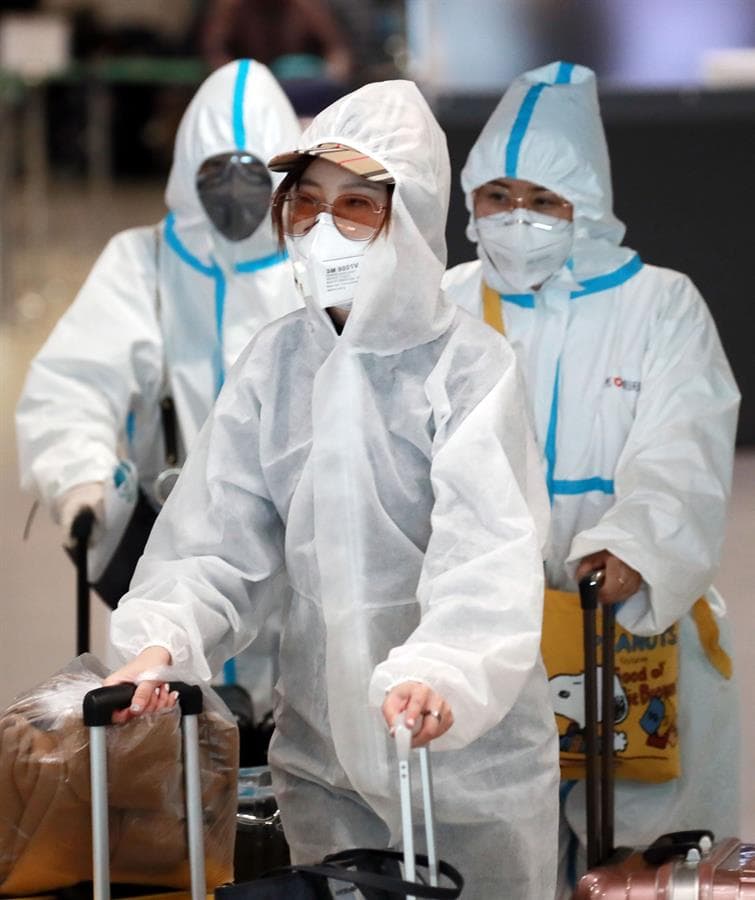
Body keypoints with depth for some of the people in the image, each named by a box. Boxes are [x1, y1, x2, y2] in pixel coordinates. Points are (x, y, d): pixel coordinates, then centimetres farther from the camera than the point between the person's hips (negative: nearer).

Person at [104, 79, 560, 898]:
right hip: (321, 739, 4)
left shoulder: (468, 363, -12)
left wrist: (441, 673, -41)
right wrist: (160, 640, -23)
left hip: (472, 740, -4)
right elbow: (217, 533, -4)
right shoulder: (276, 362, 2)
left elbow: (488, 550, -23)